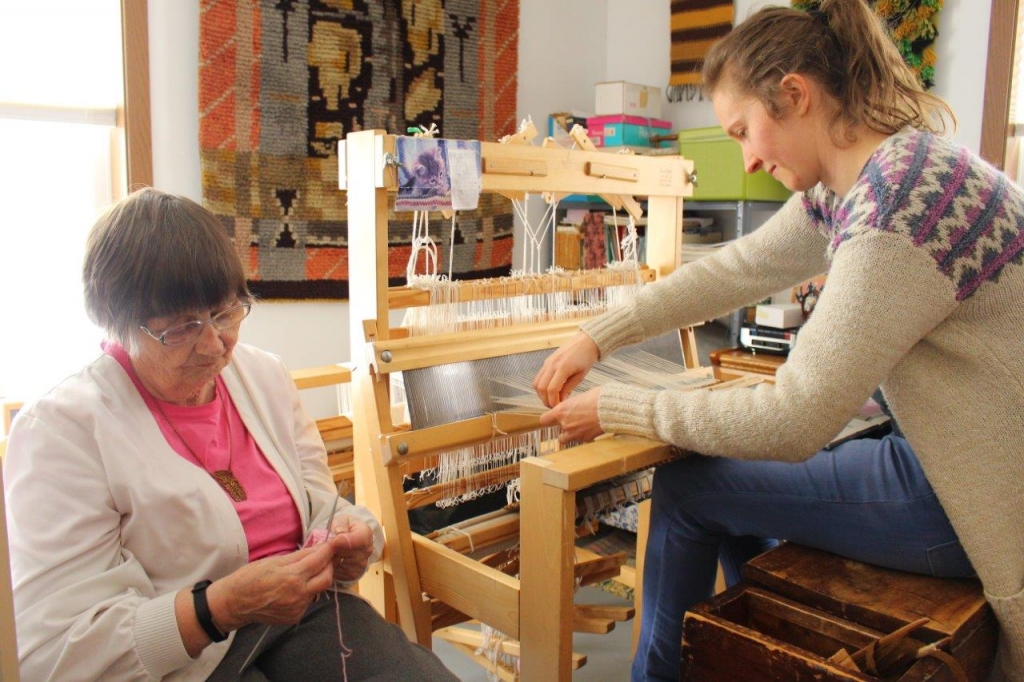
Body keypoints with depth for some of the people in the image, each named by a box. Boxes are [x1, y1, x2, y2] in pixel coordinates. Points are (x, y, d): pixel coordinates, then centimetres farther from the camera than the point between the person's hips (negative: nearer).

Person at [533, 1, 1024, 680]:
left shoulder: (902, 202, -29)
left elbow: (794, 421, -27)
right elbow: (735, 269, 7)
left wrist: (614, 409, -18)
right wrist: (596, 337, 0)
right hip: (954, 461, 9)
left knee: (687, 486, -3)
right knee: (734, 477, 18)